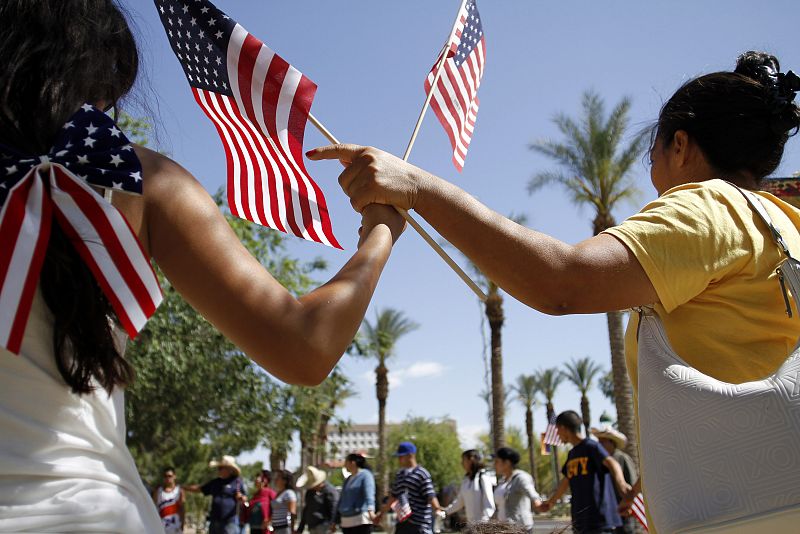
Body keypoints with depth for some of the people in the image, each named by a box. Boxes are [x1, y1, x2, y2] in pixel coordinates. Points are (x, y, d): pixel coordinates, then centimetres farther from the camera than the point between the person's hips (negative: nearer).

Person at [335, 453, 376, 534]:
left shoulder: (365, 475, -4)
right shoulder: (347, 480, 19)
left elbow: (369, 494, -20)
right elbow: (342, 500, 23)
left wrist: (370, 510, -38)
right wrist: (335, 521, 23)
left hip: (361, 521, -8)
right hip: (346, 522, 8)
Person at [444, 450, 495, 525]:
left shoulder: (483, 477, -9)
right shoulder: (465, 480, 12)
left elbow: (489, 502, -12)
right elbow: (459, 502, 17)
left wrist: (485, 520, -18)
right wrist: (446, 511, 10)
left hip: (482, 523, -7)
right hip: (470, 523, 7)